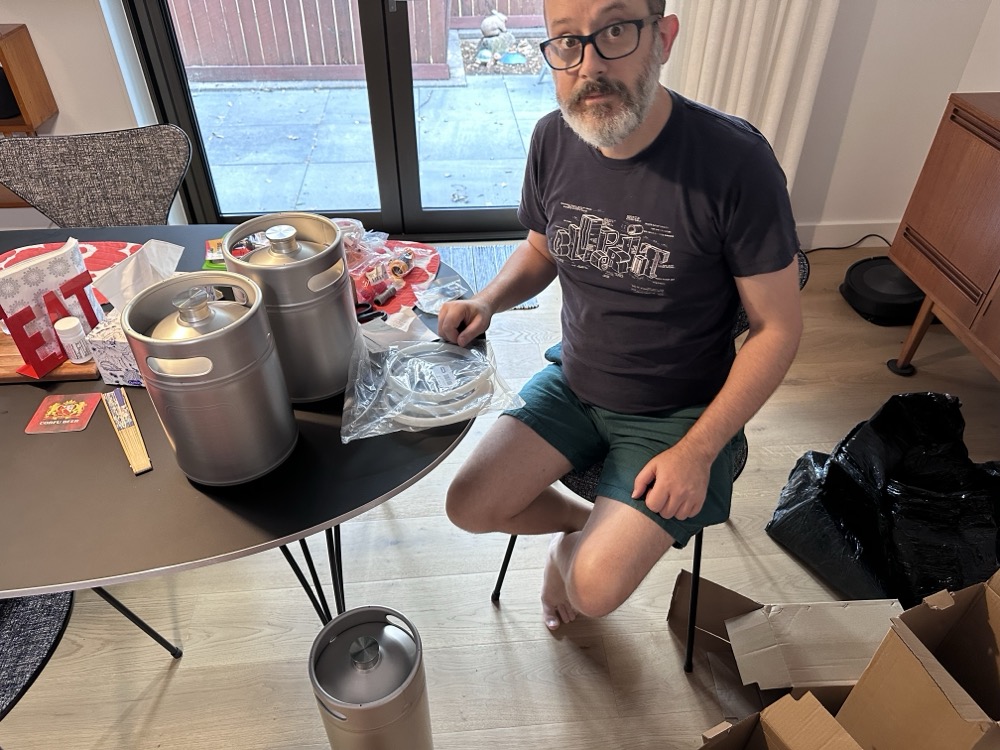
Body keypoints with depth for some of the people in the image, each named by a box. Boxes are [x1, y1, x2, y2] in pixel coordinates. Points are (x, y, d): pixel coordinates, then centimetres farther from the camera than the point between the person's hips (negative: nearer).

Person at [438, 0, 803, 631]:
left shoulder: (735, 161, -23)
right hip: (573, 382, 5)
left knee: (596, 590, -15)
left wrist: (697, 450, -17)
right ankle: (584, 520, 23)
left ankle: (572, 547, 24)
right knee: (471, 506, -7)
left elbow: (778, 328, -15)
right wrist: (486, 302, -10)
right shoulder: (553, 140, -8)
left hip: (676, 411, -4)